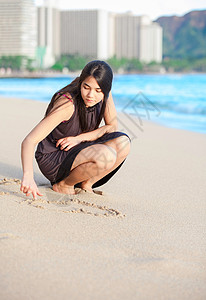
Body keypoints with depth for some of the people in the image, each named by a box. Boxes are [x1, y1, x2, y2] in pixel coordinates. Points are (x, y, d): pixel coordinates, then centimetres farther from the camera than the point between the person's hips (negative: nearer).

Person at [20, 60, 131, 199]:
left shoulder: (104, 95, -10)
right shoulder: (67, 104, -28)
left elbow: (112, 127, 0)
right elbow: (29, 141, -32)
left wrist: (79, 138, -17)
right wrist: (28, 177, -48)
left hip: (76, 151, 7)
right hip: (52, 159, -6)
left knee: (123, 143, -16)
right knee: (106, 155, -31)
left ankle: (86, 184, -1)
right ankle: (64, 185, -7)